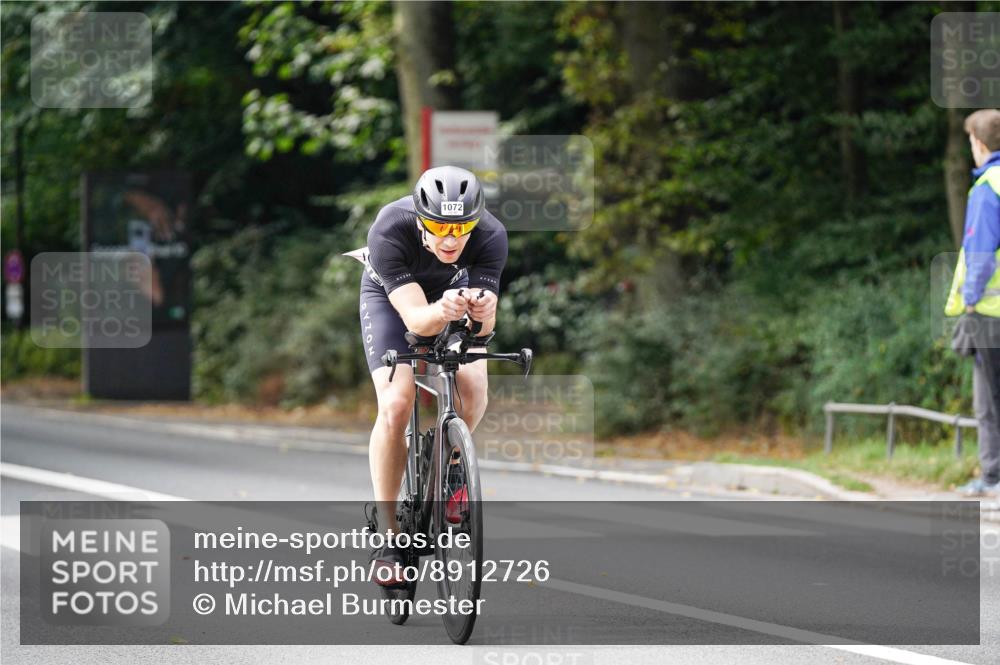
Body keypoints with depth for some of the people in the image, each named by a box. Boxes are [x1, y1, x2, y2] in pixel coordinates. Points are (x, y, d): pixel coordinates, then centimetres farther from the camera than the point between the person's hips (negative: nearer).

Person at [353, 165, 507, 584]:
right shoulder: (390, 231, -38)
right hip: (390, 296, -2)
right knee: (396, 405, -21)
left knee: (473, 393, -23)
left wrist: (481, 310, -59)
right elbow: (415, 318, -44)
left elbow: (485, 325, -36)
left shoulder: (491, 236, -33)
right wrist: (441, 312, -66)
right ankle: (386, 535, -11)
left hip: (455, 287, 2)